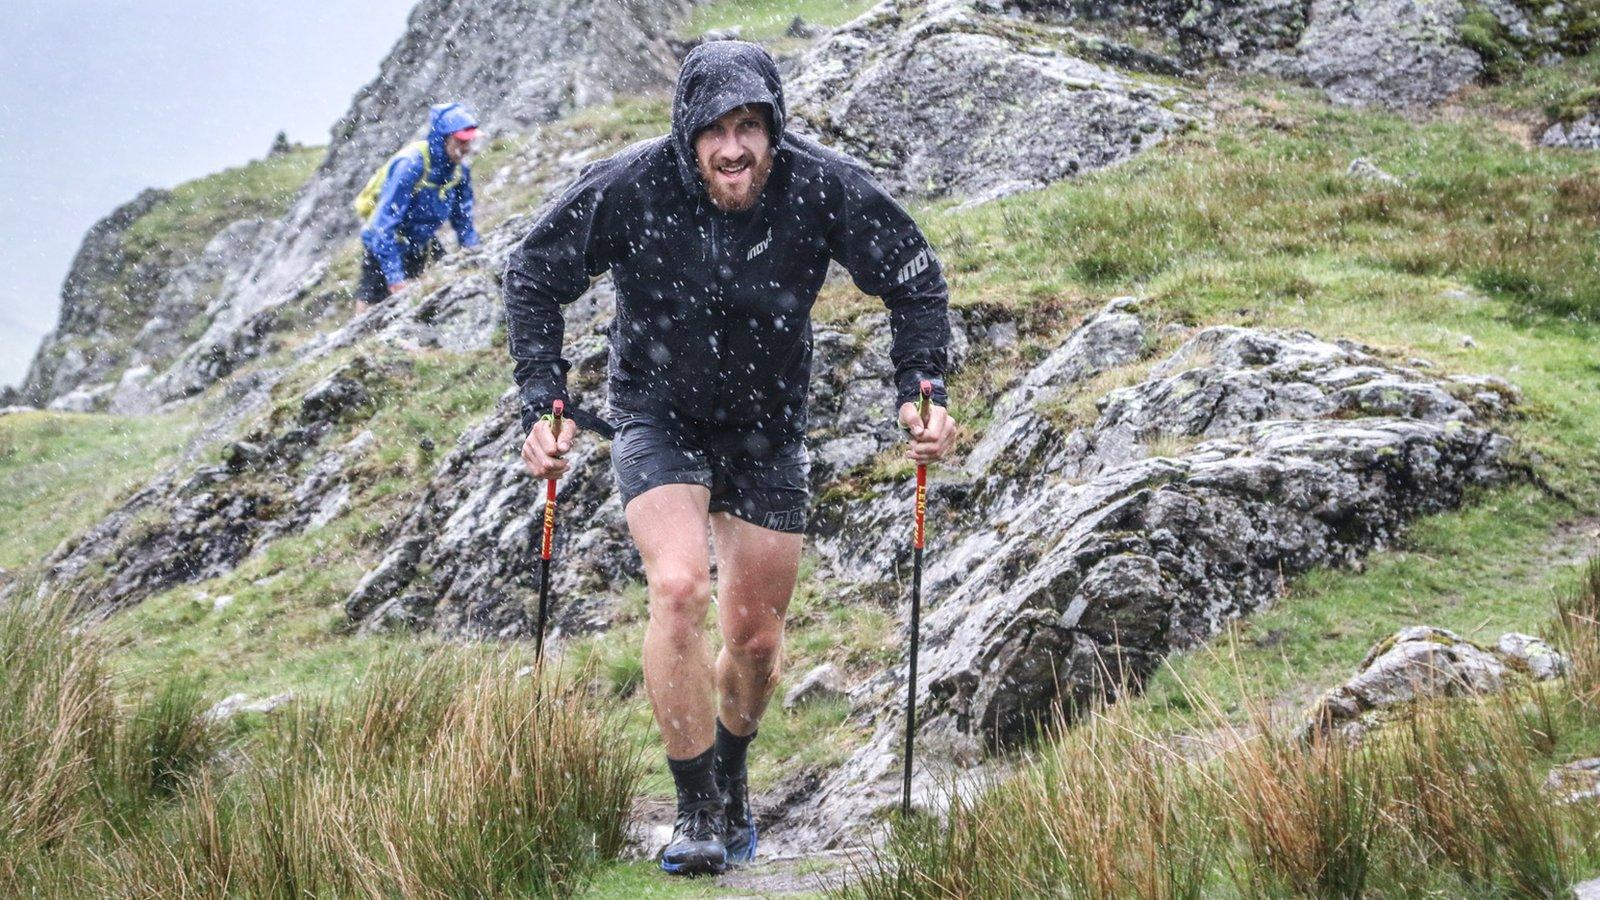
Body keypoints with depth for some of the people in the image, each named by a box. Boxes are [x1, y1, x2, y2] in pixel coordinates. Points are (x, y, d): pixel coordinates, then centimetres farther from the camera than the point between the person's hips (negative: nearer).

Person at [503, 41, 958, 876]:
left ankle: (731, 781, 37)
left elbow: (914, 280, -5)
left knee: (756, 638, 7)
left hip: (766, 429, 2)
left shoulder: (823, 188, -20)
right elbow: (534, 276, -8)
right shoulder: (627, 188, -23)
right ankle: (698, 809, -14)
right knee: (678, 589, -25)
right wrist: (543, 403, -16)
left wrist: (922, 390, -16)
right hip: (658, 417, -2)